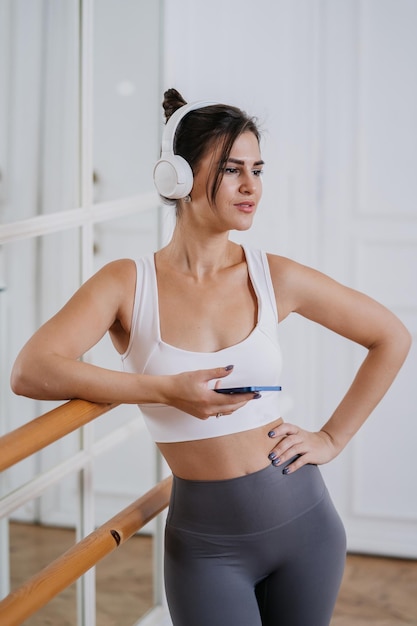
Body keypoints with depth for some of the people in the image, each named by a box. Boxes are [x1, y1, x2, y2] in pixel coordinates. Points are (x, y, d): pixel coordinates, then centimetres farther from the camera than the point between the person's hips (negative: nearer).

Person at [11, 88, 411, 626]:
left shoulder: (275, 278, -2)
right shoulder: (128, 284, -7)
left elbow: (391, 337, 9)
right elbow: (30, 372, -22)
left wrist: (332, 438, 3)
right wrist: (167, 390, -25)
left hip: (303, 521, 3)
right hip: (206, 543, -2)